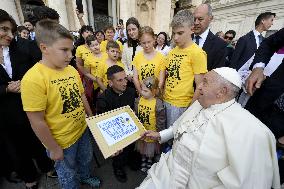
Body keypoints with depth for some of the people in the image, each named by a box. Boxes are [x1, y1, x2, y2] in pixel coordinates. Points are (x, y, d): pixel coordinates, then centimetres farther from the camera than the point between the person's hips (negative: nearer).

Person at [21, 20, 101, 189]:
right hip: (61, 142, -6)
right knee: (69, 175, 22)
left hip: (83, 130, 6)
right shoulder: (33, 79, -25)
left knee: (86, 159, 31)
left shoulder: (72, 70, -5)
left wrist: (91, 117, 12)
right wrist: (54, 149, -12)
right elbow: (37, 121, -21)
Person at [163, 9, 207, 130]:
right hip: (166, 101, 6)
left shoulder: (197, 53, -11)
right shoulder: (172, 51, 8)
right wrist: (163, 95, 5)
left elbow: (200, 86, -11)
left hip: (181, 105, -5)